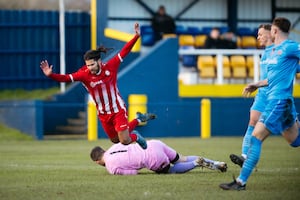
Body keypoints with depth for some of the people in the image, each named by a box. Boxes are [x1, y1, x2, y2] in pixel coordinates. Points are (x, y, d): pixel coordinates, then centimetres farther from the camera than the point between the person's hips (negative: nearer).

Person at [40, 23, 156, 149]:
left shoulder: (110, 67, -16)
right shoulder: (84, 74, -17)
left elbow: (124, 52, -11)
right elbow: (66, 78, -25)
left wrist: (136, 36, -15)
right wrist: (50, 75, -41)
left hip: (118, 110, -3)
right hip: (103, 114, 3)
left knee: (124, 141, -8)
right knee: (115, 140, 18)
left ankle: (135, 137, 29)